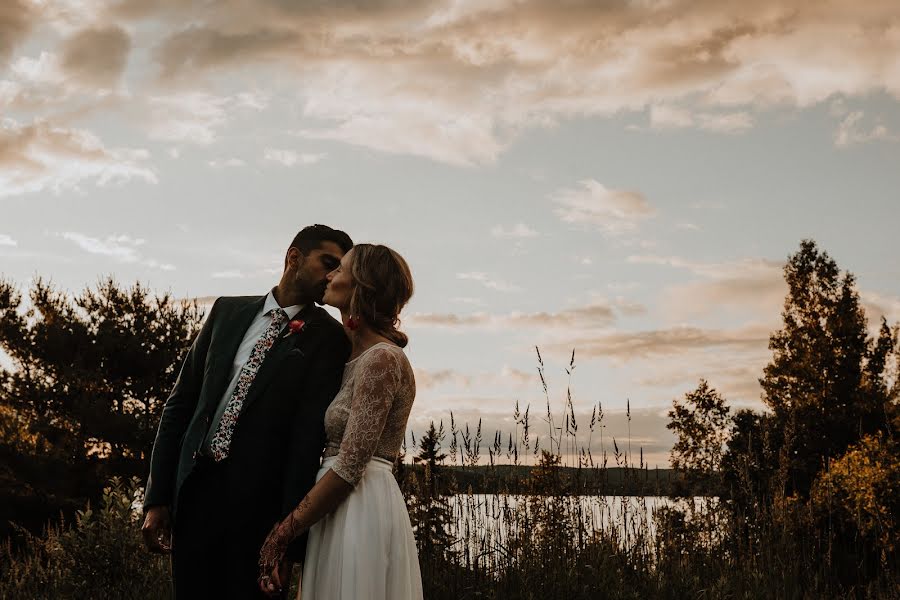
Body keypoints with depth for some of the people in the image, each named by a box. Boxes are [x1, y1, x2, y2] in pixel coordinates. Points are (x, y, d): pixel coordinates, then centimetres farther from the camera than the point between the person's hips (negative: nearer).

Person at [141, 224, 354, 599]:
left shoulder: (327, 338, -2)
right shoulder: (228, 311, 9)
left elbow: (311, 435, -9)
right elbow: (181, 401, 9)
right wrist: (157, 498, 4)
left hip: (258, 501, -3)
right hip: (194, 490, 4)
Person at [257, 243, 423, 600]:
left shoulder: (381, 359, -13)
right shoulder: (353, 356, 14)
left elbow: (349, 466, -18)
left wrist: (283, 534, -15)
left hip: (360, 508, -8)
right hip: (339, 511, 8)